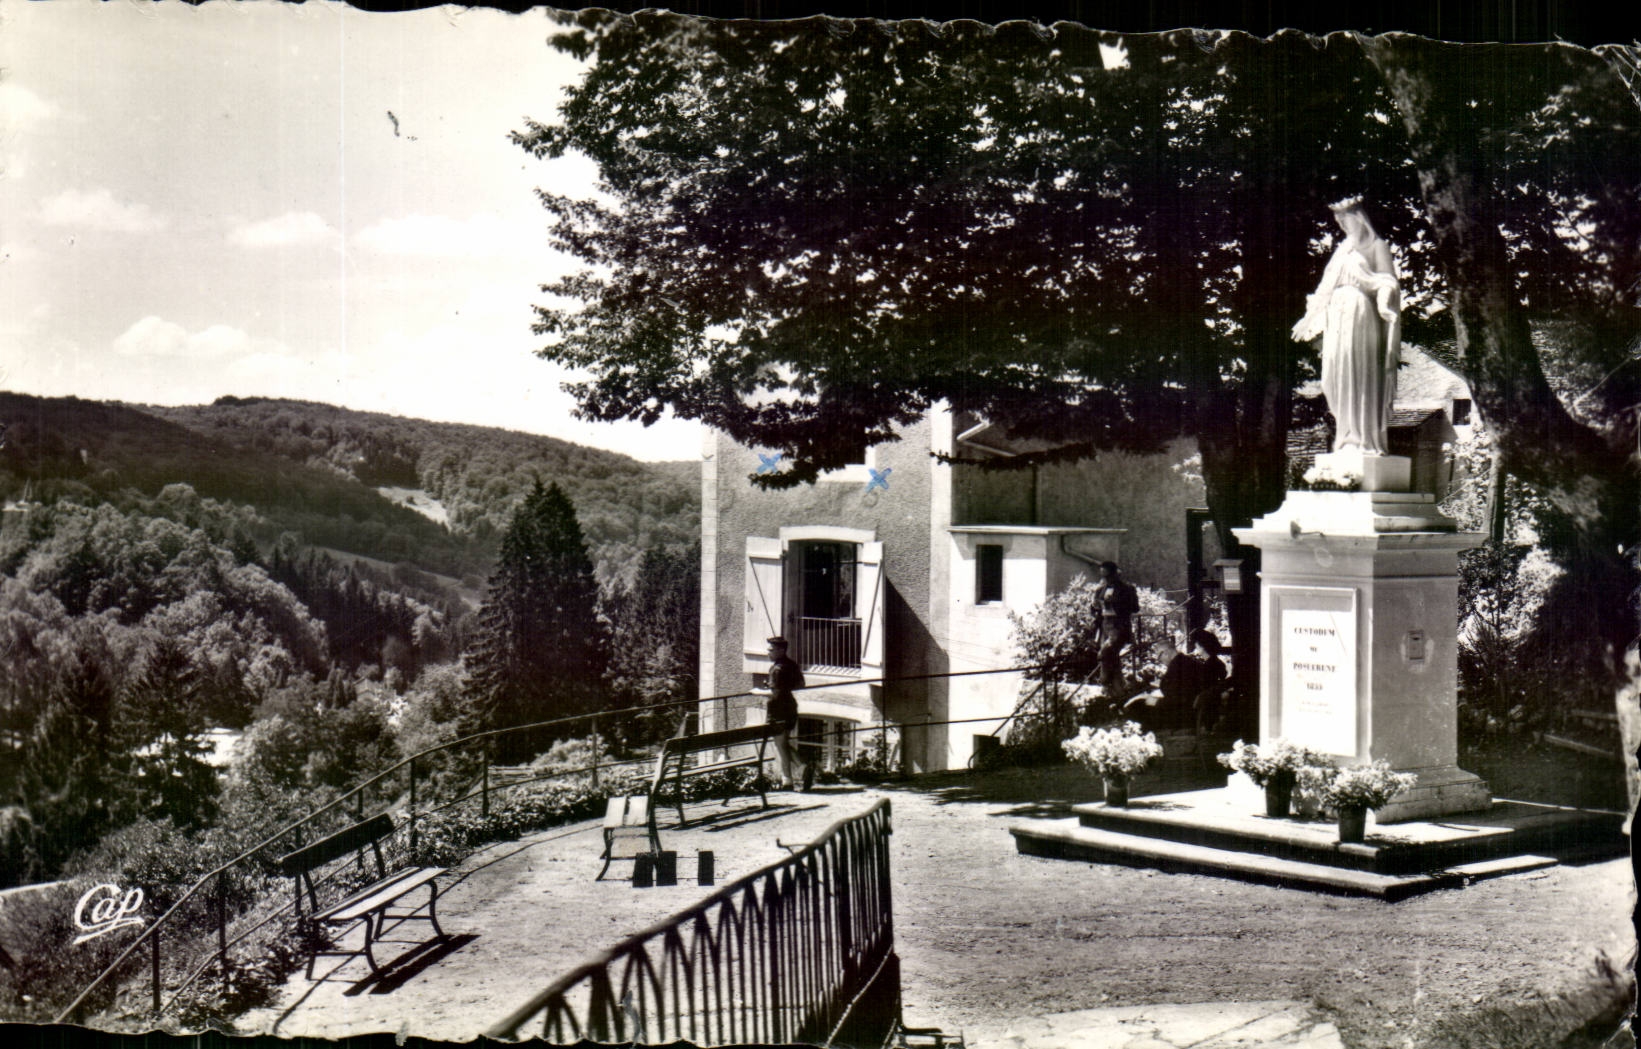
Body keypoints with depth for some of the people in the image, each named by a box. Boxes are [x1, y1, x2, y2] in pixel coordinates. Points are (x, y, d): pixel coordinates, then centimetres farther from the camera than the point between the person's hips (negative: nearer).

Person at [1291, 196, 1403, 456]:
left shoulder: (1377, 246, 3)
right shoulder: (1342, 250, 23)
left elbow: (1388, 282, -7)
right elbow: (1326, 288, 27)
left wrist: (1384, 301, -27)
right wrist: (1309, 318, 28)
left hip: (1360, 315, -7)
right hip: (1336, 317, 7)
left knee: (1358, 375, -10)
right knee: (1337, 378, 1)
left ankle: (1366, 440, -9)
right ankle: (1348, 438, 2)